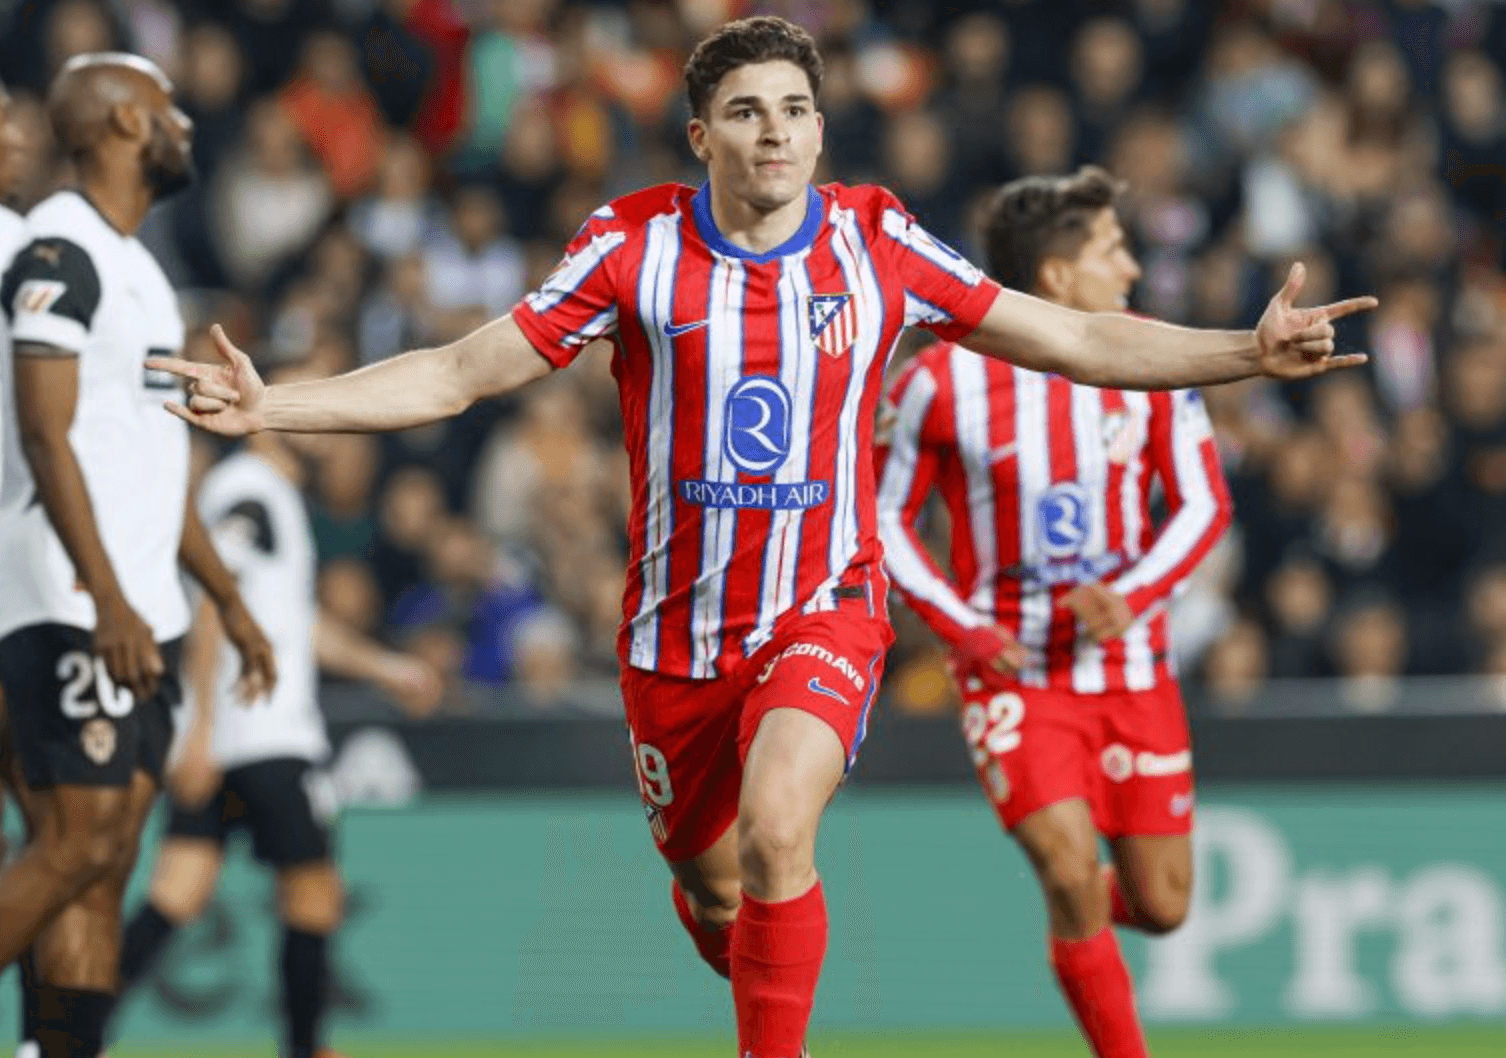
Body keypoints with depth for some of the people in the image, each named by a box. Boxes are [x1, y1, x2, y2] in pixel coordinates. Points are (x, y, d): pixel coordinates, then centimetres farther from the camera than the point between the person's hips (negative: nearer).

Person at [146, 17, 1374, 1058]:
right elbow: (458, 374, -3)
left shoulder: (879, 244, -5)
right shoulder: (634, 247, -7)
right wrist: (269, 405, -13)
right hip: (676, 629, 2)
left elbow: (1082, 340, 1)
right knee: (713, 897, 13)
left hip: (825, 612, -2)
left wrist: (1250, 351, -10)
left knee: (775, 829, -29)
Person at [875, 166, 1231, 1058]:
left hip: (1132, 665, 3)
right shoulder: (942, 381, -9)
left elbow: (1205, 502, 1)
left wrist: (1132, 594, -17)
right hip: (1015, 673, -3)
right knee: (1072, 873, -21)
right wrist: (960, 627, -12)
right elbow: (884, 518, 1)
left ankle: (1089, 911, 41)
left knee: (1160, 907, 5)